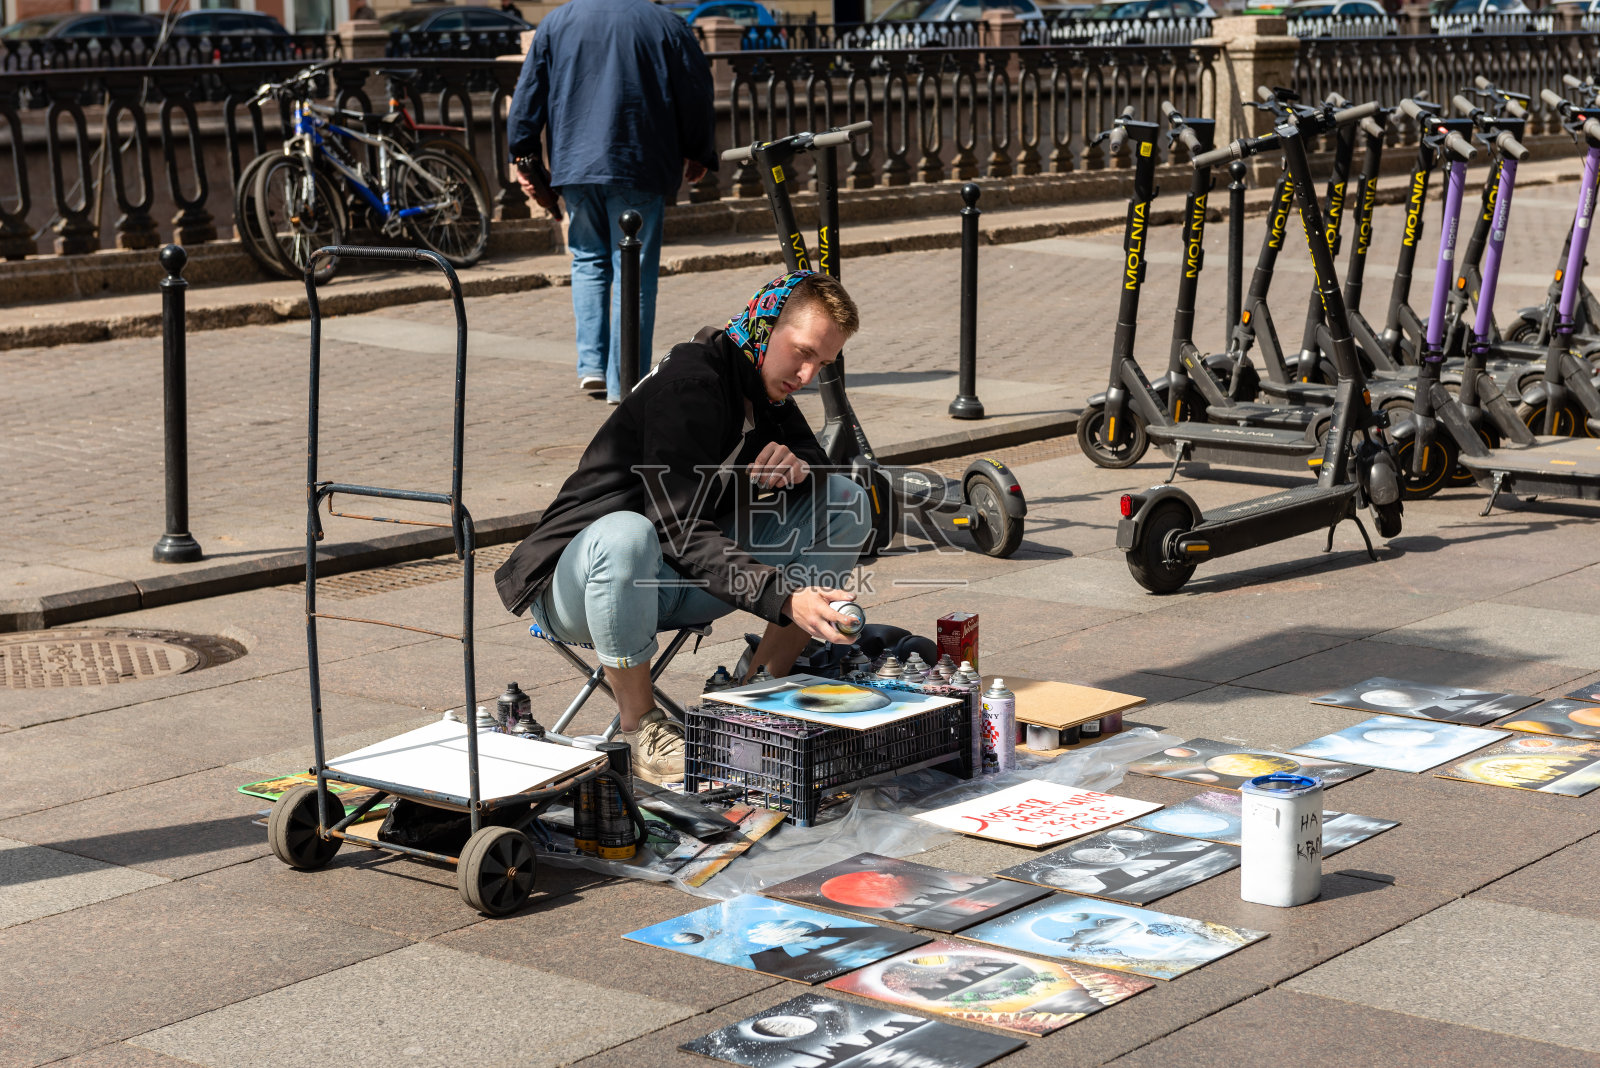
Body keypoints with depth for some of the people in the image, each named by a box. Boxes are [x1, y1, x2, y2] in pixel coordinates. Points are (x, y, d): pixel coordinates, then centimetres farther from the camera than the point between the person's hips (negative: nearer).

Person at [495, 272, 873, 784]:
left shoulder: (763, 384, 4)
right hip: (574, 583, -8)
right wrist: (783, 598, -42)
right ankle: (638, 727, -24)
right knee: (625, 534, -45)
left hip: (679, 584, 8)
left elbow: (820, 458, 16)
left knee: (845, 502, -3)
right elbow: (681, 532, -31)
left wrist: (798, 463, -10)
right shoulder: (688, 383, -23)